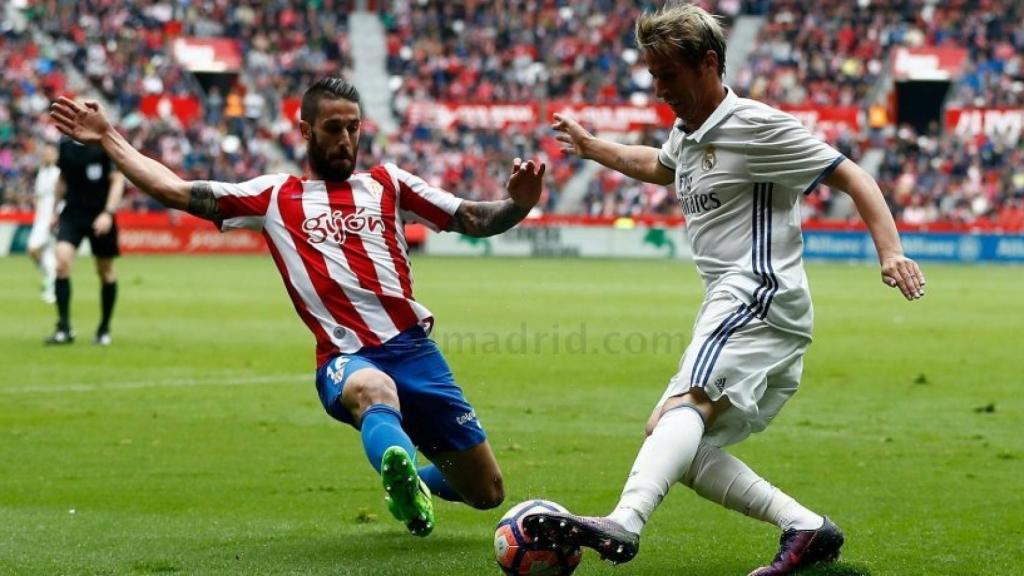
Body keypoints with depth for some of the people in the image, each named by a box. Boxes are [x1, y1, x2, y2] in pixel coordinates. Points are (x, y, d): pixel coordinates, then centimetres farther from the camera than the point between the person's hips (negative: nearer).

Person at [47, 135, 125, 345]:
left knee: (105, 271, 7)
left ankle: (104, 329, 25)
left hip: (100, 216, -3)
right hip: (72, 212, 3)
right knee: (62, 260, -17)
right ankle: (64, 329, -13)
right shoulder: (65, 145, 5)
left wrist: (108, 213, -21)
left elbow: (118, 180, -12)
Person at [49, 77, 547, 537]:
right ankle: (404, 485, -67)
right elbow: (174, 191, 13)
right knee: (374, 390, -44)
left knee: (487, 493, 7)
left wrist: (517, 205, -8)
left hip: (414, 346, 3)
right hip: (346, 359, -3)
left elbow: (474, 221, 13)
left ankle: (413, 482, 38)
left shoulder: (386, 184, 15)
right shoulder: (274, 196, 13)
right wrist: (108, 139, 11)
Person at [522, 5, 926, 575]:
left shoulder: (756, 126, -7)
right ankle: (806, 528, -1)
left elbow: (851, 175, -8)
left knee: (684, 407, -32)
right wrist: (592, 147, 47)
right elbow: (659, 166, 46)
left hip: (760, 294, -10)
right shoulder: (688, 134, 20)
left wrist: (891, 253, -19)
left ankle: (622, 526, -54)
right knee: (678, 445, 4)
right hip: (731, 304, 10)